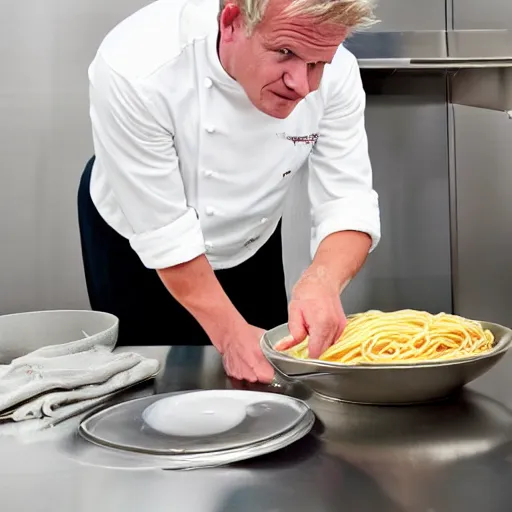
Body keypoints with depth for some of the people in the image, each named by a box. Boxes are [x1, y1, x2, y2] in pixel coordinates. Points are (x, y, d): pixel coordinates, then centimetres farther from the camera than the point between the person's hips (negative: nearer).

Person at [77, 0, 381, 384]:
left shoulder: (336, 73, -25)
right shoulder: (134, 70, -35)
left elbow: (348, 203, -25)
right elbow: (163, 232, -30)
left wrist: (323, 281, -45)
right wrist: (232, 334, -31)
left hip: (250, 244, 3)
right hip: (134, 244, -2)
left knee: (265, 379, 15)